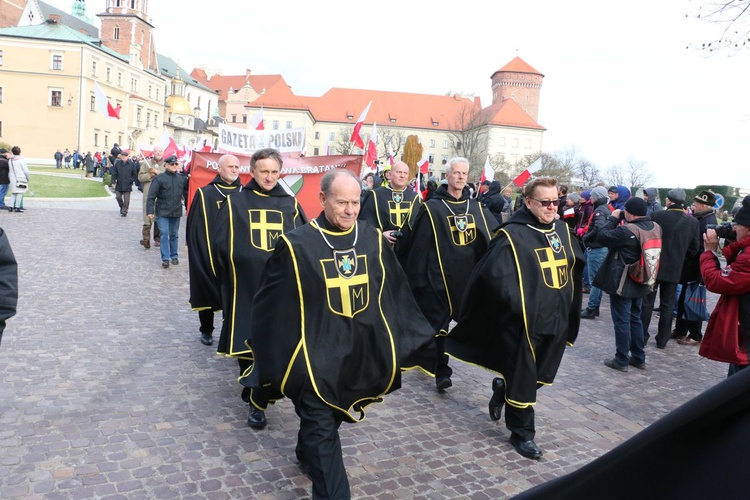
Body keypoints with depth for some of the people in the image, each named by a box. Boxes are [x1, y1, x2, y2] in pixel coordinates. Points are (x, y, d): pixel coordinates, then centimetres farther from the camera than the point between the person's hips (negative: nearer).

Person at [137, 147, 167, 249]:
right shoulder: (146, 163, 10)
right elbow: (140, 177, 5)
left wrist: (157, 172, -11)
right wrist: (150, 175, -9)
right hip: (148, 194, 0)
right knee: (147, 218, -9)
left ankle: (157, 238, 20)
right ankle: (146, 239, -11)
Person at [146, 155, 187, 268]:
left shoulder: (182, 178, 3)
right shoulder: (159, 178, -8)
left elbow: (186, 193, 15)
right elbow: (151, 196, -10)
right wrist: (150, 211, -14)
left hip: (176, 212, 3)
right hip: (162, 212, -3)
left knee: (174, 235, 13)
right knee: (164, 234, -6)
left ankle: (174, 256, 25)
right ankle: (165, 258, 1)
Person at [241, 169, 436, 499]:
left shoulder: (373, 240, -1)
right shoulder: (297, 245, -13)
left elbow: (396, 295, 8)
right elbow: (271, 306, -6)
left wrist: (418, 341, 11)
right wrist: (271, 361, -3)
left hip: (361, 351, 5)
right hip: (315, 354, -5)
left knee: (330, 417, 25)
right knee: (322, 432, 0)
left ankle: (308, 456, 52)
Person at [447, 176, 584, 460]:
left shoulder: (562, 230, 9)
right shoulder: (513, 235, -15)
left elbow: (577, 263, 23)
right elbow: (494, 275, -22)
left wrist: (569, 303, 16)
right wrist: (517, 304, -17)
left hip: (557, 319, 7)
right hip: (525, 321, -7)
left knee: (543, 374, 18)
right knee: (523, 380, 4)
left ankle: (503, 390, 44)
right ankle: (522, 433, 22)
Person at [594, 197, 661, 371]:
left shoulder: (626, 231, -24)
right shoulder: (656, 227, 1)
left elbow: (602, 237, -17)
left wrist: (613, 218, -6)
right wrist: (619, 220, 5)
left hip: (622, 283, -8)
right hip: (640, 283, 8)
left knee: (622, 321, 1)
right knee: (635, 319, 19)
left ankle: (621, 360, 9)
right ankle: (639, 357, 26)